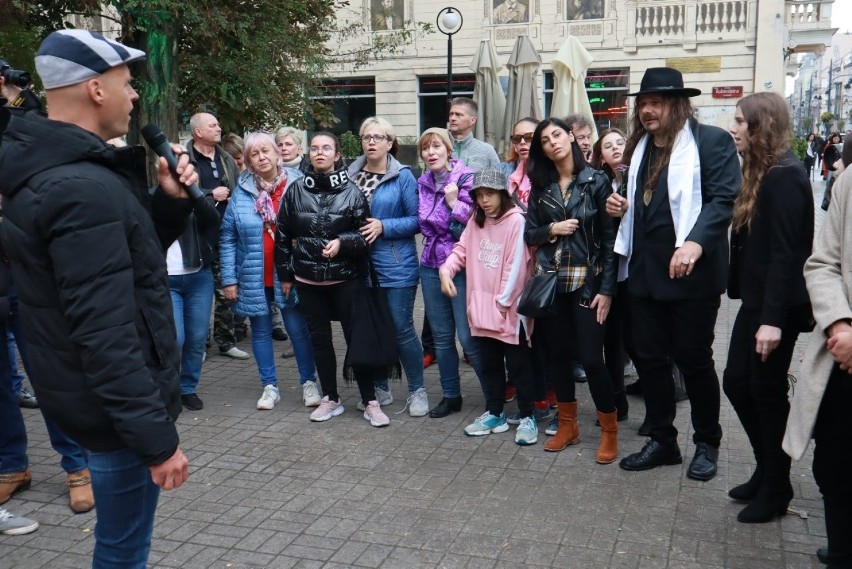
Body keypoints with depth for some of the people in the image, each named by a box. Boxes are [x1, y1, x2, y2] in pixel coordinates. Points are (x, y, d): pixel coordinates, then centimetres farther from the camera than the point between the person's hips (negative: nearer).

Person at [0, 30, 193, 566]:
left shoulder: (55, 169, 7)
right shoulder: (83, 189, -25)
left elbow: (128, 256, 16)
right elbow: (105, 333, -29)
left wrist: (170, 201, 0)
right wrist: (156, 437, -25)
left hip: (96, 395, 10)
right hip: (117, 406, -10)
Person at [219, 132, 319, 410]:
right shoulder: (242, 191, 1)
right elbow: (227, 237, 3)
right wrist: (229, 278, -2)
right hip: (253, 277, 2)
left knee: (299, 329, 5)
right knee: (261, 332, 12)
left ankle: (309, 382, 21)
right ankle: (270, 386, 25)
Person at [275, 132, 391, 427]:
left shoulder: (351, 191, -5)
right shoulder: (296, 190, 2)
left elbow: (365, 234, -1)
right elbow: (283, 235, 8)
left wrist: (342, 242, -20)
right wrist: (285, 275, 9)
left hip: (346, 278, -3)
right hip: (308, 279, 3)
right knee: (319, 338, 11)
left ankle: (370, 401, 10)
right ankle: (331, 399, 24)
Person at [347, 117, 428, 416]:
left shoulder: (403, 176, -6)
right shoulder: (351, 175, 5)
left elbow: (417, 220, -7)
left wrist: (383, 227, -17)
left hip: (396, 267, -4)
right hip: (361, 265, 4)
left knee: (402, 328, 0)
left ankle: (417, 391, 16)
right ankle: (380, 388, 27)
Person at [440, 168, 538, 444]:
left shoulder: (516, 220, -12)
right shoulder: (476, 221, 11)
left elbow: (516, 265, -15)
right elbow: (462, 249, 11)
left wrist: (503, 301, -15)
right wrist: (446, 268, -8)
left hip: (509, 310, -6)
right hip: (482, 308, 7)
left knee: (518, 365, 4)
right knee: (489, 364, 16)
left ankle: (527, 417, 16)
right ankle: (494, 413, 28)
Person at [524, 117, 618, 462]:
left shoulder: (596, 181, -3)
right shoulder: (540, 185, 8)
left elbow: (609, 238, -5)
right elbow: (529, 234, 9)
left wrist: (606, 288, -10)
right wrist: (551, 230, -12)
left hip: (587, 282, -4)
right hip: (550, 282, 4)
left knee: (591, 358, -6)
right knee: (557, 354, 10)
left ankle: (609, 431, 13)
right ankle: (567, 425, 25)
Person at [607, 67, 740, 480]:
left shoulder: (711, 140, -6)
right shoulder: (640, 146, 17)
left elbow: (724, 198, -15)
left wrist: (696, 242, -28)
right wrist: (621, 206, 6)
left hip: (692, 272, -6)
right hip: (645, 271, 7)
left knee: (693, 358, 4)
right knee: (648, 357, 10)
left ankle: (707, 443, 24)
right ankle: (662, 441, 26)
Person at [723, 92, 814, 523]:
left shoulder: (785, 176, -16)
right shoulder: (760, 173, 13)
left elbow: (786, 253, -22)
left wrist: (773, 318, -25)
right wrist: (756, 306, 10)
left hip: (776, 306, -9)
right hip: (755, 299, 9)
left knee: (767, 390, 2)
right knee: (736, 382, 12)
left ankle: (776, 488, 20)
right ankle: (766, 471, 28)